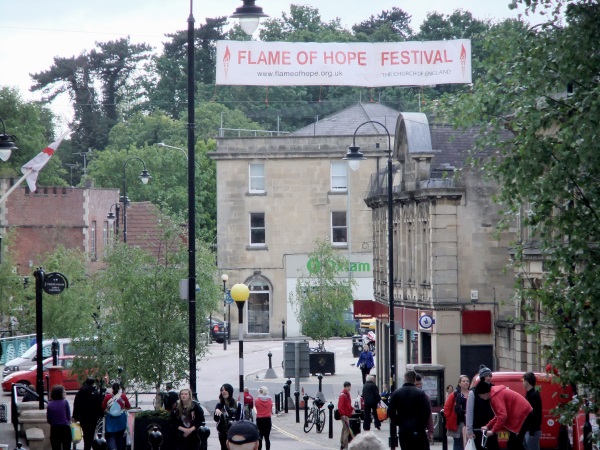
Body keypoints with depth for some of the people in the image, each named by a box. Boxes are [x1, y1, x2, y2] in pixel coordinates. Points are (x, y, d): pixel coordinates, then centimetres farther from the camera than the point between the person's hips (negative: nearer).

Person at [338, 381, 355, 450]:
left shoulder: (347, 394, 15)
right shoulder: (342, 395, -16)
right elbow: (340, 406, -22)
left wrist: (352, 409, 9)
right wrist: (343, 415, -28)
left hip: (347, 415, 11)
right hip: (345, 416, -11)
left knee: (344, 430, 16)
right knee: (346, 430, -12)